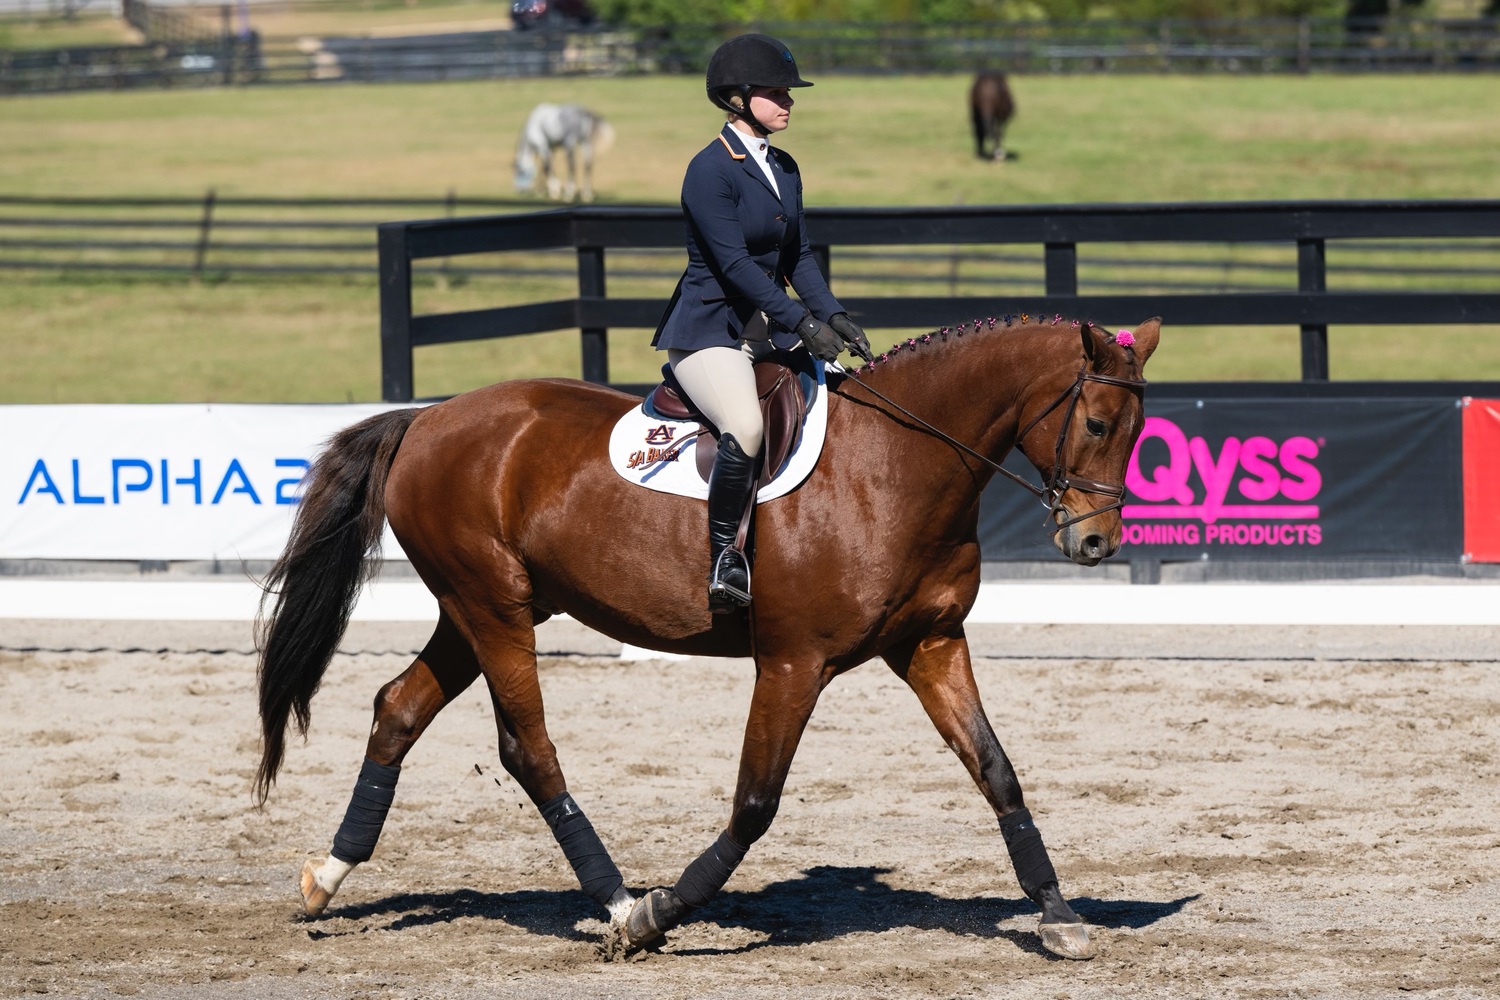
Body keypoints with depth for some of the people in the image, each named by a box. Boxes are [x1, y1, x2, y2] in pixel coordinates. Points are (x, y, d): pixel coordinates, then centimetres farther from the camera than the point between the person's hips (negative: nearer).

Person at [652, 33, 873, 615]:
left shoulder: (784, 169, 12)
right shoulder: (710, 171, -13)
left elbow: (796, 256, 13)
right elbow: (734, 264, -20)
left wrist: (834, 317, -3)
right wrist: (803, 323, -25)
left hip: (769, 329, 9)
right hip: (710, 330, -9)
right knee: (746, 427, -33)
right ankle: (723, 556, -22)